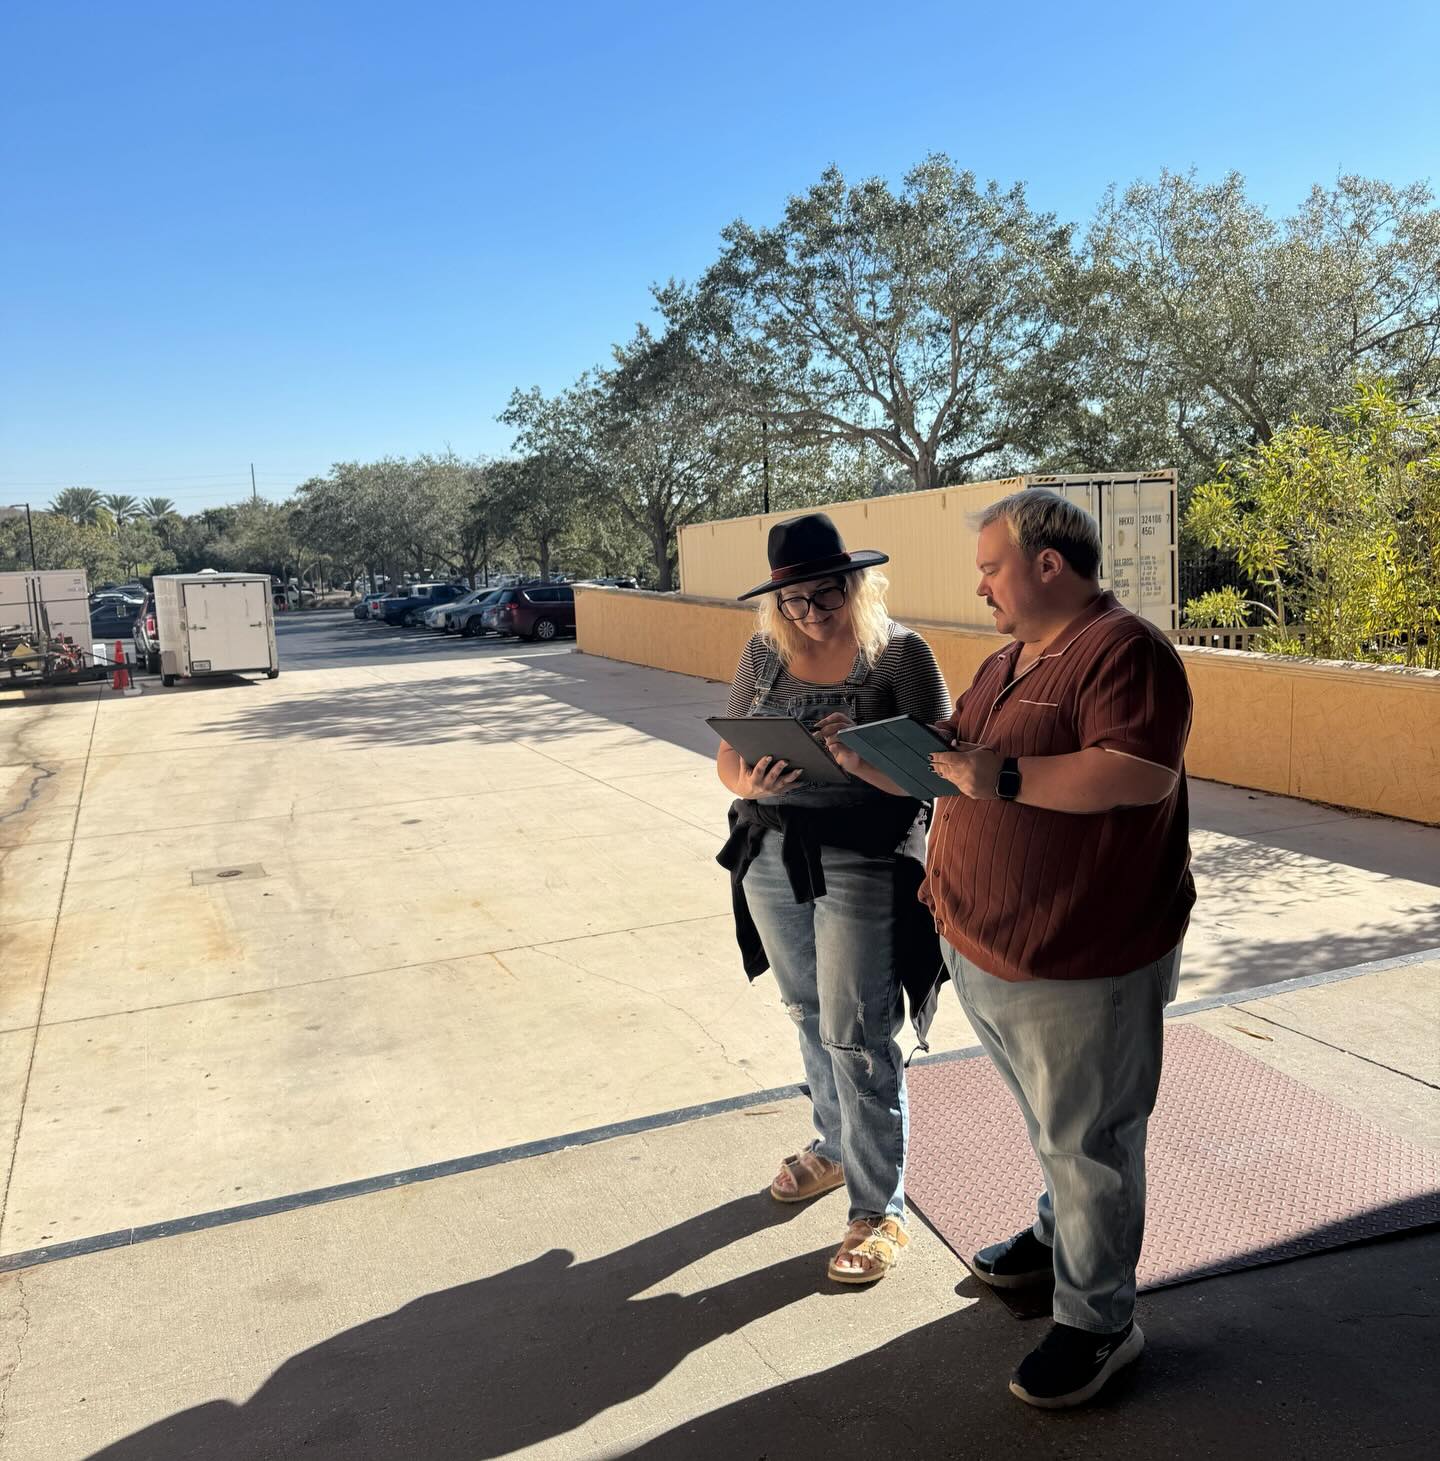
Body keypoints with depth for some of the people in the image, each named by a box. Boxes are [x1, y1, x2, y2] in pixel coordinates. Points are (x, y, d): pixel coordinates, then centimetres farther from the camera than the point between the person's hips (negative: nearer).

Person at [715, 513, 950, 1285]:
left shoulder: (899, 652, -9)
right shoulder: (764, 652, 4)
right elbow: (727, 757, 5)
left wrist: (863, 762, -33)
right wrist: (750, 781, -19)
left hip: (864, 863, -5)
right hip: (772, 857, 5)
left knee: (856, 1037, -1)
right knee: (808, 1015, 20)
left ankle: (879, 1211, 15)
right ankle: (836, 1146, 43)